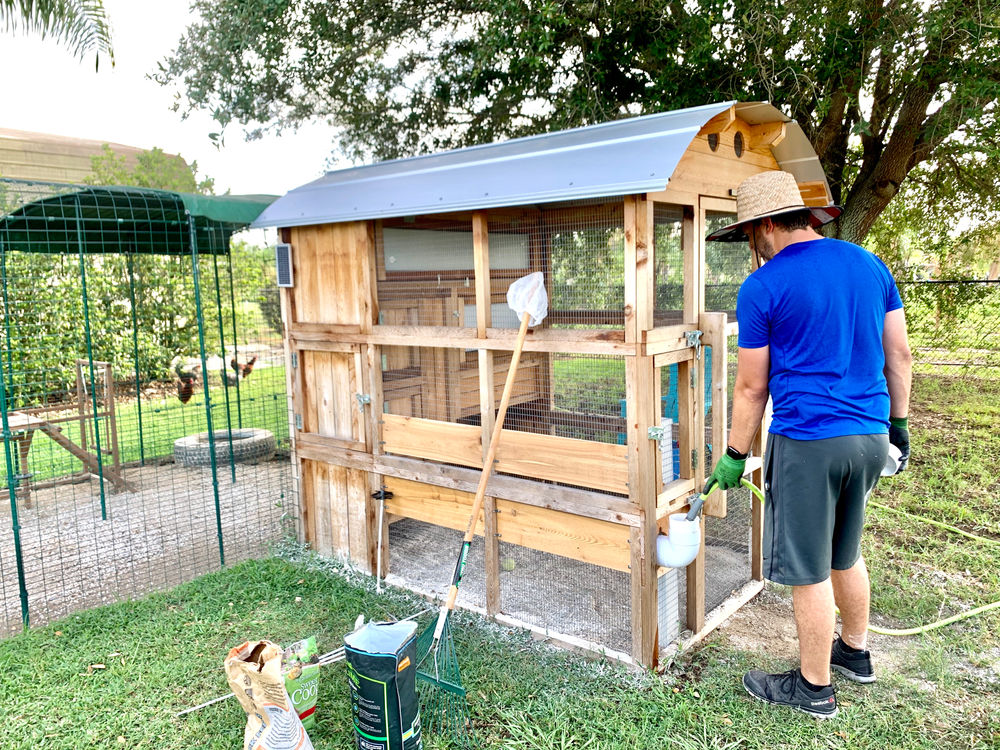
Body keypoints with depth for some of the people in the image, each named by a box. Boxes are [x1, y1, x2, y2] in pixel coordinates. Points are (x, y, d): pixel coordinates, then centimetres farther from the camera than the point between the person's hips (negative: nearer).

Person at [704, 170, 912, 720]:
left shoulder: (762, 288, -10)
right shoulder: (869, 264, 7)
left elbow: (751, 387, -7)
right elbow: (899, 354, 11)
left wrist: (734, 457, 3)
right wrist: (898, 424, 20)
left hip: (806, 442, -7)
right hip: (870, 436, 7)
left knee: (808, 572, 7)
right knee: (845, 554, 25)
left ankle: (813, 687, 22)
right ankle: (855, 651, 42)